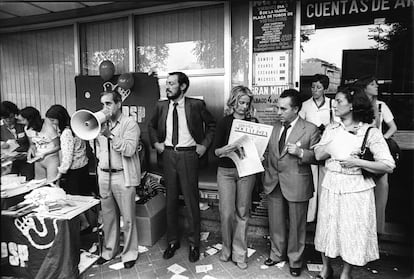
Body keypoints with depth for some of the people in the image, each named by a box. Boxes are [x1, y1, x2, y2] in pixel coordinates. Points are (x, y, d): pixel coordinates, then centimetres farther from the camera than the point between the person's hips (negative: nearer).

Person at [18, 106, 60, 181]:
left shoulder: (48, 127, -18)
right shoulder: (27, 128, 1)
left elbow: (58, 146, -10)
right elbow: (32, 144, 15)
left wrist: (44, 154, -19)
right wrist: (31, 148, -7)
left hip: (51, 158, -6)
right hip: (38, 159, 6)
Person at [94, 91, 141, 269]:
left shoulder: (130, 123, -6)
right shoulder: (101, 124, 12)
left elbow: (129, 149, -19)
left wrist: (110, 135, -23)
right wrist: (101, 163, 9)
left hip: (123, 176, -6)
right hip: (104, 176, 6)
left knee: (127, 217, 2)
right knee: (107, 216, 15)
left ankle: (130, 253, 18)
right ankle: (109, 251, 32)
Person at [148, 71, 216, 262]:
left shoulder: (196, 105, -4)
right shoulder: (161, 106, 7)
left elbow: (212, 124, 6)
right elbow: (151, 125, 22)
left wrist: (205, 144, -3)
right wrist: (155, 142, 8)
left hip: (188, 155, -3)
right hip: (168, 154, 4)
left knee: (191, 200, 3)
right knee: (171, 200, 11)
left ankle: (194, 243, 21)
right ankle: (172, 241, 28)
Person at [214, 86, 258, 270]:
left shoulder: (253, 122, 5)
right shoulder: (224, 122, 1)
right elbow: (216, 151, -3)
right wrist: (227, 149, -23)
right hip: (226, 171, -1)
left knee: (242, 212, 6)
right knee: (227, 212, 1)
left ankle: (239, 253, 20)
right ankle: (227, 247, 25)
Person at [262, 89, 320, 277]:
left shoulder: (310, 130, -9)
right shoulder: (275, 127, 7)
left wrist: (300, 152, -23)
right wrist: (266, 176, 7)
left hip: (296, 185, -4)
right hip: (273, 183, 5)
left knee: (296, 225, 12)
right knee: (275, 223, 17)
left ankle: (295, 260, 34)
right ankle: (277, 254, 40)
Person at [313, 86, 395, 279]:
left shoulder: (370, 132, -8)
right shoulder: (331, 129, 6)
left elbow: (388, 166, -12)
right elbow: (318, 155, 0)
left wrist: (357, 162, -20)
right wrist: (331, 147, -16)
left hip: (356, 189, -3)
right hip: (331, 186, 4)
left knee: (352, 233, 9)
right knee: (327, 229, 13)